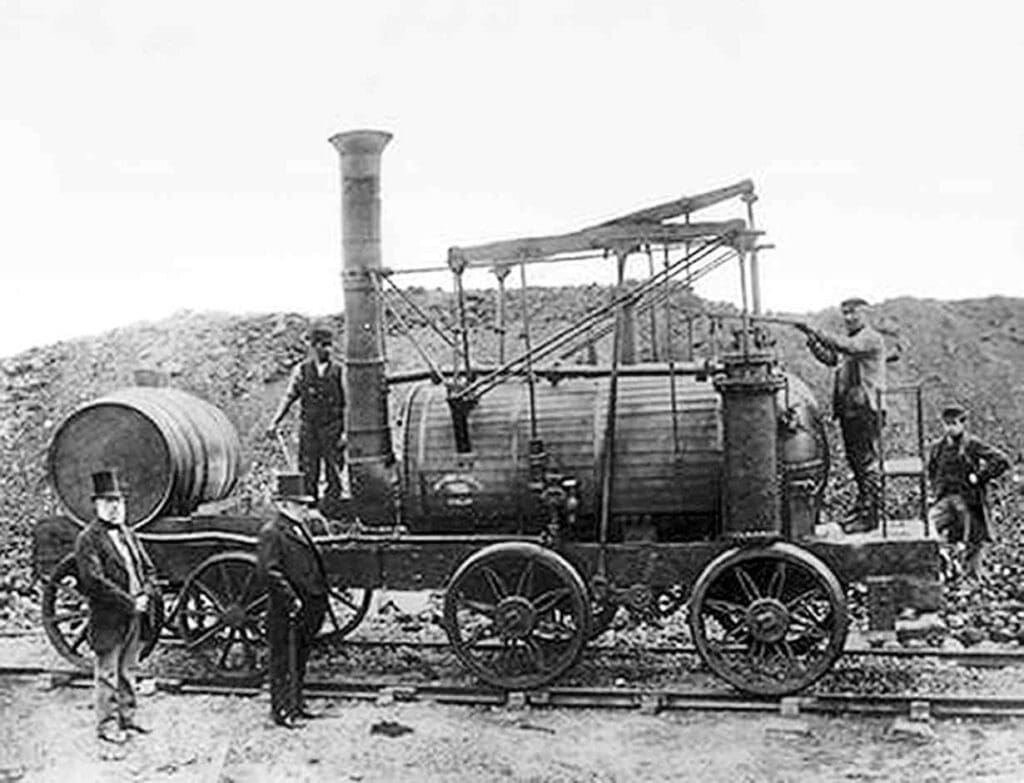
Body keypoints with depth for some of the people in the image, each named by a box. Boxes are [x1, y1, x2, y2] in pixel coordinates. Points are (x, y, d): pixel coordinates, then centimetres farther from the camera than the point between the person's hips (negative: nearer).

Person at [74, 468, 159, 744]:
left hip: (135, 617, 7)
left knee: (128, 670, 15)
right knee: (108, 674, 2)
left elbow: (148, 570, 15)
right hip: (109, 619, -7)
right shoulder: (88, 540, -11)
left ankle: (126, 717, 25)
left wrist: (146, 597, -4)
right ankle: (107, 724, 11)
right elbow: (95, 582, -19)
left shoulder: (128, 534, 13)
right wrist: (130, 603, -18)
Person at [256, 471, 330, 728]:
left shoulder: (300, 529, 15)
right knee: (284, 661, 1)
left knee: (300, 659, 18)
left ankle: (296, 703, 30)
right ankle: (282, 709, 9)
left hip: (307, 610, 9)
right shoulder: (271, 533, -14)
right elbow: (267, 571, -21)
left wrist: (320, 597, 15)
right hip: (286, 612, -9)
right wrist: (291, 599, -22)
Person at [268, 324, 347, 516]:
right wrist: (274, 423, 2)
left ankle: (329, 514, 5)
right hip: (308, 428, 0)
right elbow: (289, 397, 9)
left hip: (332, 429, 0)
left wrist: (345, 432, -5)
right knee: (309, 476, 3)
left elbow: (346, 404, 3)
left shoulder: (338, 372, 1)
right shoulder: (301, 370, 4)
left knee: (334, 476, -2)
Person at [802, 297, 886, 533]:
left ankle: (870, 515, -5)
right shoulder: (849, 339, 21)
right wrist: (814, 344, -2)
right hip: (847, 407, 9)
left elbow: (846, 346, -26)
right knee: (853, 458, 16)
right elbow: (830, 358, 14)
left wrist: (816, 333, -28)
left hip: (865, 408, -9)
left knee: (867, 461, -7)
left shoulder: (871, 339, -8)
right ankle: (863, 502, 28)